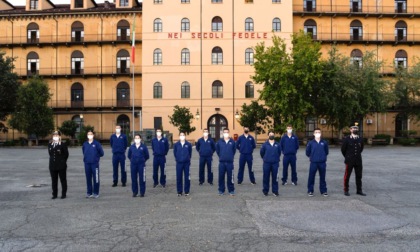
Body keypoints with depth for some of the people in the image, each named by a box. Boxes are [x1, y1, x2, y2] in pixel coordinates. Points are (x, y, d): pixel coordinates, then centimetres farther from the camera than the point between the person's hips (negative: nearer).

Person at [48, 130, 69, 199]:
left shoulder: (63, 145, -4)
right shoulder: (50, 145, 11)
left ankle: (63, 194, 10)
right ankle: (54, 194, 16)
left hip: (61, 166, -4)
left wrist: (62, 161, -2)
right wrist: (53, 160, 8)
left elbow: (66, 155, -4)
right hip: (52, 166, 4)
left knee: (63, 180, 3)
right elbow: (50, 153, 17)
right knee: (54, 181, 8)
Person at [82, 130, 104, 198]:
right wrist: (86, 158, 12)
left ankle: (96, 193, 9)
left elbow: (101, 153, -1)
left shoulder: (96, 143, -6)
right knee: (88, 179, 9)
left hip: (95, 163, -3)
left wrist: (96, 157, 6)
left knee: (96, 178, 0)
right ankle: (89, 192, 19)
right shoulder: (85, 144, 4)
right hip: (87, 164, 3)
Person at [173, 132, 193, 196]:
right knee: (179, 178, 5)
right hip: (179, 163, 1)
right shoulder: (176, 144, -2)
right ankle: (179, 191, 16)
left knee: (187, 177, 4)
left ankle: (187, 191, 16)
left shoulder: (188, 144, -3)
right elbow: (175, 153, 11)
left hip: (186, 163, 0)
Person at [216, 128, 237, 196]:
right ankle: (221, 190, 18)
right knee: (221, 176, 6)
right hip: (221, 162, 1)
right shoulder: (219, 142, -1)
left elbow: (234, 150, 13)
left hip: (230, 162, -1)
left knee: (230, 177, 3)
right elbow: (217, 149, 15)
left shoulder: (232, 142, -2)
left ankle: (231, 190, 15)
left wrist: (231, 156, 10)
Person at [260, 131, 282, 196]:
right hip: (266, 163, 0)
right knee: (266, 178, 4)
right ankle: (265, 191, 15)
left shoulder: (277, 145, 2)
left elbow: (279, 152, 16)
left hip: (275, 163, 0)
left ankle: (275, 191, 14)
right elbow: (261, 152, 12)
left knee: (275, 178, 3)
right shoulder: (265, 144, 0)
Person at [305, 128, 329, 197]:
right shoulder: (310, 143, -3)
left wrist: (323, 157, 11)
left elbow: (326, 152, 15)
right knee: (311, 177, 1)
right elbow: (308, 152, 7)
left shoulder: (324, 142, 2)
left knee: (322, 177, 9)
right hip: (313, 163, -1)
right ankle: (310, 191, 11)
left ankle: (323, 191, 21)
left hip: (322, 163, 1)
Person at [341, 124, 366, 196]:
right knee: (347, 176, 3)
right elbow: (343, 149, 4)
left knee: (359, 176, 8)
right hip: (349, 161, -3)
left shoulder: (360, 139, 5)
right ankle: (346, 190, 13)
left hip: (358, 161, 3)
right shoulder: (347, 139, -5)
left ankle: (359, 190, 19)